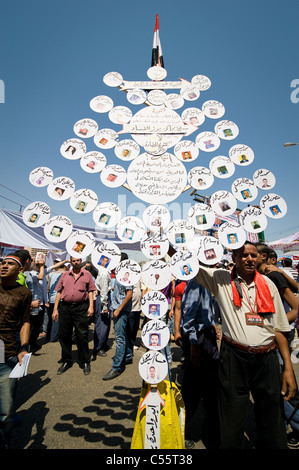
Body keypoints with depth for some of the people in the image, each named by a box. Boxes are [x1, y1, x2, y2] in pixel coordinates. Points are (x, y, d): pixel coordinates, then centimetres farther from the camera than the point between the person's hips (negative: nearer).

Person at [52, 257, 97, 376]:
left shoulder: (87, 274, 7)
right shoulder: (65, 275, 12)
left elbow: (90, 291, 5)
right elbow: (59, 292, 11)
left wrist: (91, 306, -6)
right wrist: (55, 309, 5)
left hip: (81, 308, -3)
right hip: (65, 307, 3)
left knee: (82, 336, 2)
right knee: (63, 335, 9)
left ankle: (85, 362, 18)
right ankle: (66, 361, 27)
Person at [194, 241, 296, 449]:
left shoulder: (267, 284, 6)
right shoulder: (221, 279, -1)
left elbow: (279, 327, 7)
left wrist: (288, 368, 4)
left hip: (267, 358, 3)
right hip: (234, 357, -2)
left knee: (272, 421, 16)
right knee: (232, 421, 11)